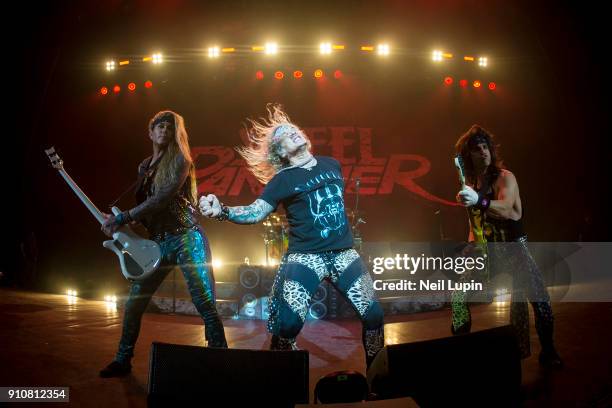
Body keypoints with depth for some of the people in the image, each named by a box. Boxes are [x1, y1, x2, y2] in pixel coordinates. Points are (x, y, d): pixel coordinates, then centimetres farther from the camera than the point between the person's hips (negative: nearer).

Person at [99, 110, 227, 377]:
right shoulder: (144, 167, 17)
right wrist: (118, 224, 1)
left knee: (205, 305, -10)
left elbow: (164, 197, -18)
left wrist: (121, 218, -19)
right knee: (134, 302, 7)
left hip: (186, 239, -7)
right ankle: (122, 360, 22)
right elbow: (142, 206, 18)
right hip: (157, 243, 7)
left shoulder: (180, 160, -5)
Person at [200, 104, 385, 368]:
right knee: (288, 322, -18)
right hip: (305, 256, -4)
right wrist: (221, 211, -29)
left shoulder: (331, 165, 10)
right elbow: (256, 212, -13)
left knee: (373, 315, 0)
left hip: (343, 253, 4)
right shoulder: (283, 179, -3)